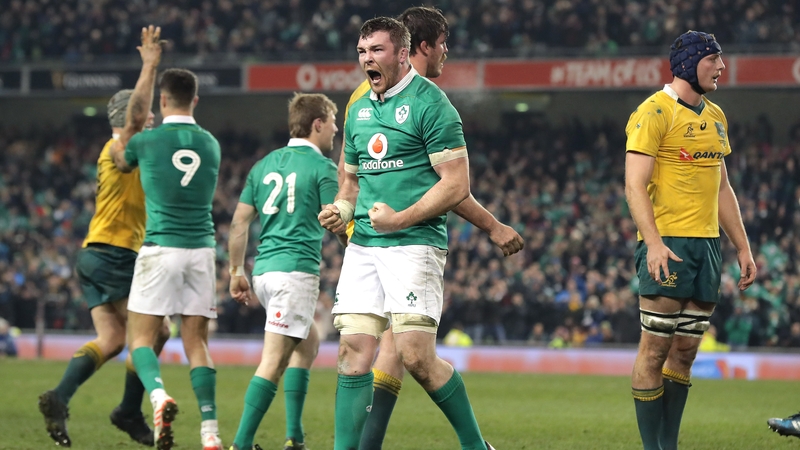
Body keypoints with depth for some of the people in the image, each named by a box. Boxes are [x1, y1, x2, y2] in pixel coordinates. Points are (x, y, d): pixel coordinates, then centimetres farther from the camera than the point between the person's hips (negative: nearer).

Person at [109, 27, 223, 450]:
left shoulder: (147, 141, -3)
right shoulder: (210, 144, 9)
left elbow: (119, 157, 21)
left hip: (160, 248, -3)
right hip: (202, 247, 3)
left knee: (141, 338, 4)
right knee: (196, 341, 6)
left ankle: (159, 396, -26)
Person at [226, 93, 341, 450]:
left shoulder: (265, 164, 14)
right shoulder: (322, 167, -5)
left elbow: (239, 223, 13)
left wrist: (236, 272, 18)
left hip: (264, 270, 8)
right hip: (297, 269, -8)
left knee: (309, 340, 24)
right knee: (274, 361, -10)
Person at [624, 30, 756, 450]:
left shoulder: (715, 117, 17)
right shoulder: (654, 112, -8)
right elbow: (635, 185, -14)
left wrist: (743, 247, 18)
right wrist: (654, 243, -26)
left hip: (707, 243, 8)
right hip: (668, 244, -8)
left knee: (685, 351, 8)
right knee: (655, 349, -6)